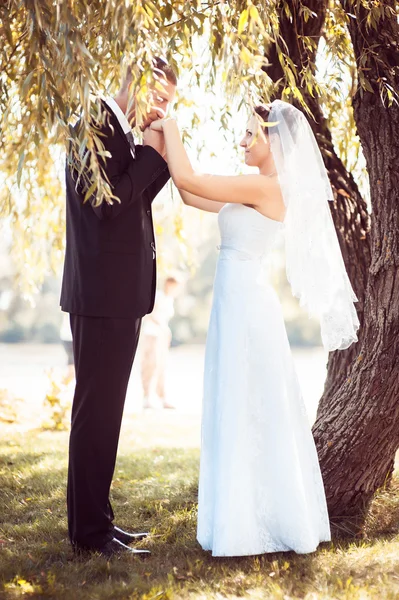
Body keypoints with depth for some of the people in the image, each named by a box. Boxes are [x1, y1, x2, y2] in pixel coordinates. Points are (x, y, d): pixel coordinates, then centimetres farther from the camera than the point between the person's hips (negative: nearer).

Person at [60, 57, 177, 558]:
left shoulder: (123, 133, 15)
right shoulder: (95, 124, -12)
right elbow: (106, 203, -20)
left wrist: (161, 158, 7)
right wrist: (152, 155, -11)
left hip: (122, 294, 10)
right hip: (102, 294, -10)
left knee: (104, 411, 13)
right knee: (96, 410, -4)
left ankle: (95, 521, 22)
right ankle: (90, 531, 4)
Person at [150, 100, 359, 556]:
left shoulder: (263, 186, -14)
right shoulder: (261, 190, 15)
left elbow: (187, 180, -18)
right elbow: (192, 196, 18)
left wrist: (171, 127, -4)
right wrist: (166, 144, 14)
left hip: (245, 307, -10)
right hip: (239, 304, 10)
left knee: (247, 414, -2)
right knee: (254, 414, 14)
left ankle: (255, 526, 8)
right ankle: (269, 517, 25)